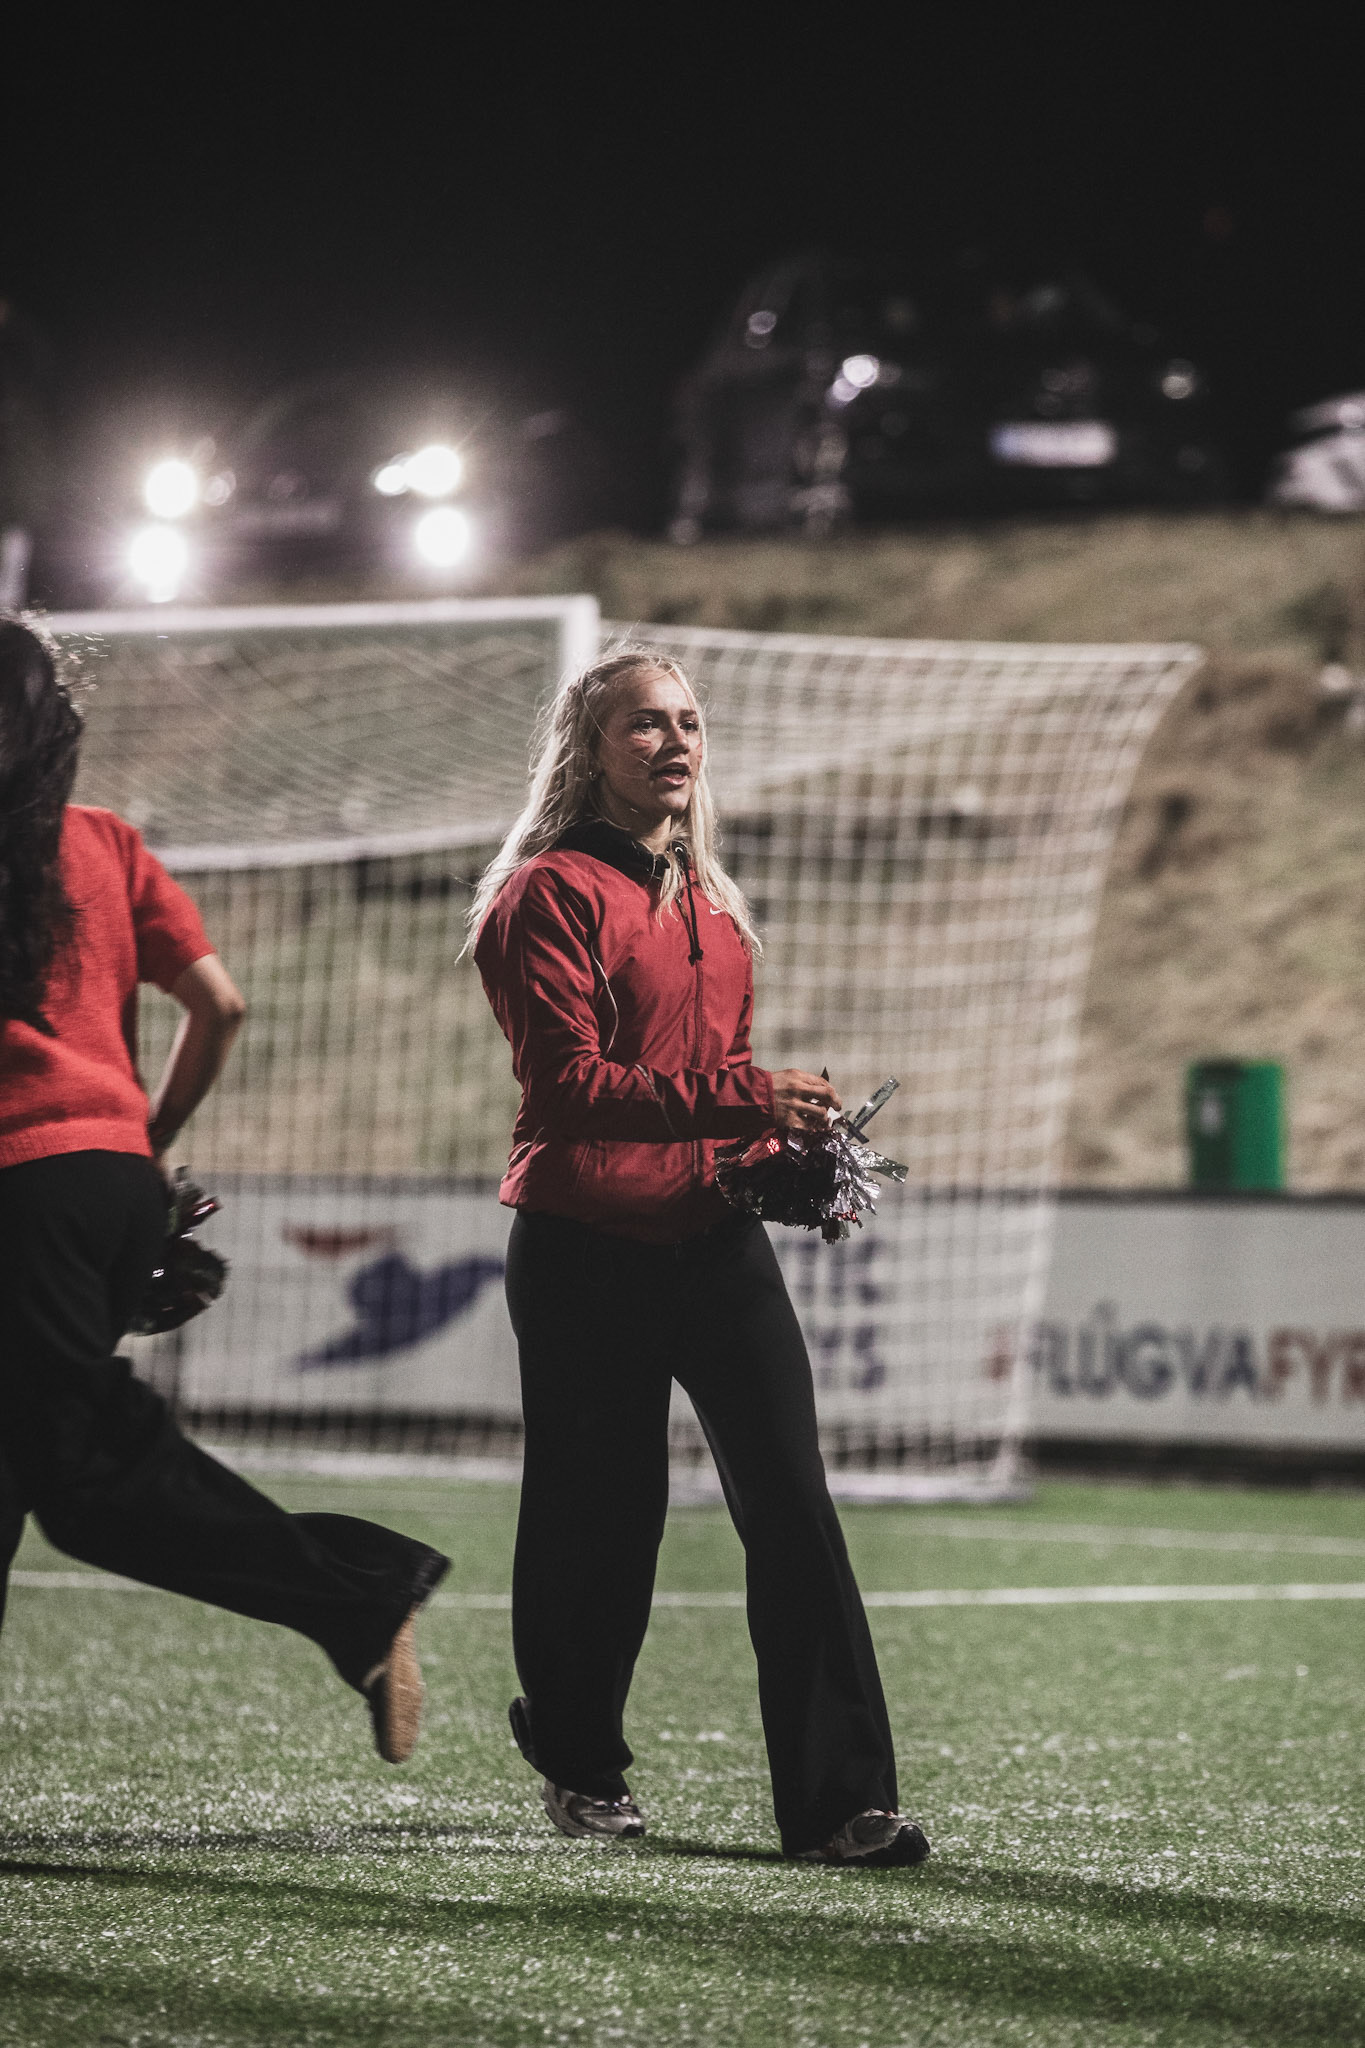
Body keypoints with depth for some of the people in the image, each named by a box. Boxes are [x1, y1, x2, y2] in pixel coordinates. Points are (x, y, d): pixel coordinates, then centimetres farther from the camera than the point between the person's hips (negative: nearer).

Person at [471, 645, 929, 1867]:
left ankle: (840, 1802, -9)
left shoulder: (709, 903, 16)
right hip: (587, 1249, -6)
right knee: (601, 1516, 4)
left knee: (791, 1501, -7)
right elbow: (570, 1084, -18)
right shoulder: (549, 894, -8)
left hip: (715, 1237, 6)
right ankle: (579, 1764, 29)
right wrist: (743, 1101, -25)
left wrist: (791, 1148, 6)